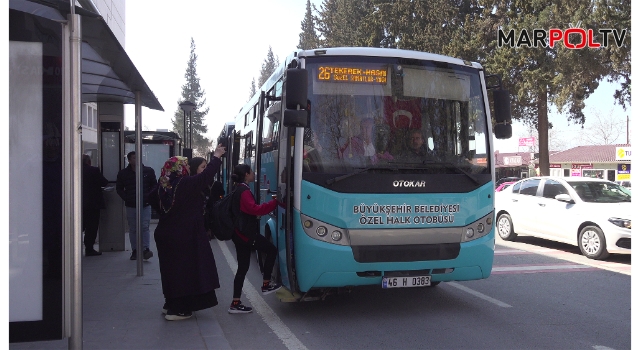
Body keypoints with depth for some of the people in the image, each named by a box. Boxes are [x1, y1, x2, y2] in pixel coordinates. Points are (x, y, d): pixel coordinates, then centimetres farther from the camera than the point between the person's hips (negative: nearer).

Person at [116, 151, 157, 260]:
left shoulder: (149, 171, 2)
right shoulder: (123, 173, 4)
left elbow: (154, 186, 10)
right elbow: (119, 188, 11)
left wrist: (148, 197, -4)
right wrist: (126, 198, -2)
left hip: (145, 205, -1)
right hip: (131, 206, 2)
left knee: (144, 227, -10)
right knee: (133, 229, 6)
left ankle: (146, 249, -10)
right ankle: (134, 251, 12)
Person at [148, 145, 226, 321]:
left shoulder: (162, 185, 3)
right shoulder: (186, 184, -18)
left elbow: (152, 198, 19)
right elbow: (207, 175, -15)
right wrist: (216, 157, -2)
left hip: (165, 234, 7)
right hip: (184, 236, -7)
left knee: (171, 269, 17)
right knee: (184, 269, 1)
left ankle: (170, 304, 28)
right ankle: (177, 309, 5)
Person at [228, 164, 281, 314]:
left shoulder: (239, 190, 18)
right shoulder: (244, 192, -14)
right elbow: (255, 209, -26)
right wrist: (274, 202, -23)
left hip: (240, 233, 10)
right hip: (246, 233, -10)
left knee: (242, 268, 10)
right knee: (272, 250, 1)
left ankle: (235, 303, 11)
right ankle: (266, 285, 7)